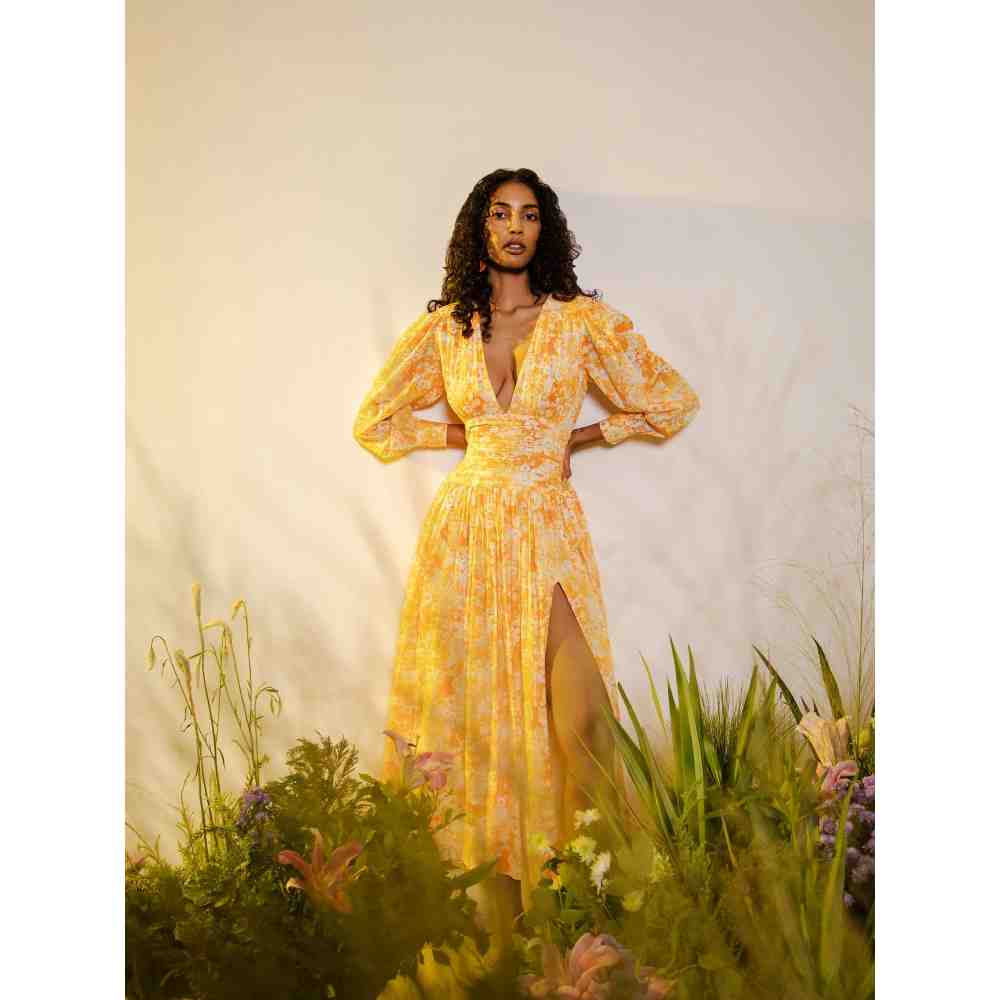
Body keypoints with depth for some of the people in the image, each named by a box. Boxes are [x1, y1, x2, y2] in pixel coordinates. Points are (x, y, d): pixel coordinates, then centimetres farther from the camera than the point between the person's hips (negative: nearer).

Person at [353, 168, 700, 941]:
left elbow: (674, 403, 8)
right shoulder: (443, 328, 9)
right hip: (464, 529, 2)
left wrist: (584, 435, 6)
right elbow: (374, 421, 18)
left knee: (576, 715, -14)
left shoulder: (582, 320, 3)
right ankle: (492, 899, 14)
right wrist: (461, 436, 10)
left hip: (548, 533, -2)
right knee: (469, 704, 2)